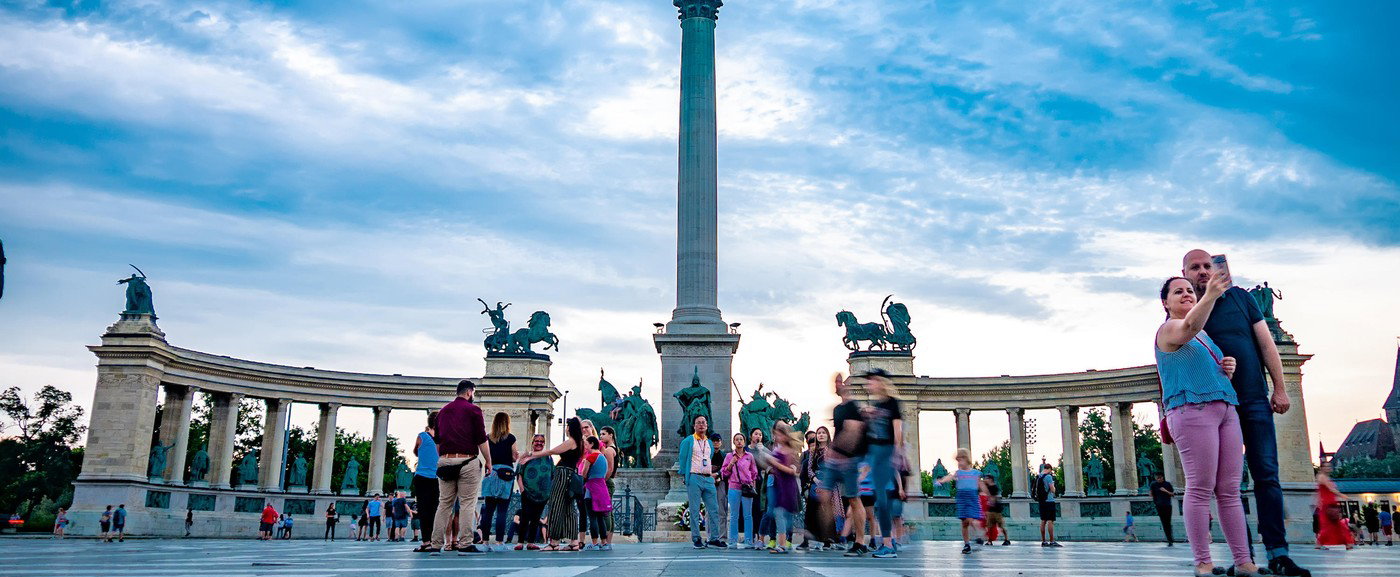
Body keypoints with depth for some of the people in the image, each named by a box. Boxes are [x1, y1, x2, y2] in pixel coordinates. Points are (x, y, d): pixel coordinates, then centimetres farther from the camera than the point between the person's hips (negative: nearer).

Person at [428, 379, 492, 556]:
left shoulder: (443, 411, 19)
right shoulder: (473, 410, -1)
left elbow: (437, 440, 21)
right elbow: (481, 439, -5)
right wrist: (488, 461, 1)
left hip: (445, 461, 6)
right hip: (467, 460, -6)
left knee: (444, 503, 8)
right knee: (467, 503, -4)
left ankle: (436, 545, 4)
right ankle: (465, 545, -8)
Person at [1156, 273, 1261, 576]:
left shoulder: (1205, 336, 25)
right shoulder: (1169, 329, -1)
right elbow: (1190, 325, -26)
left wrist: (1228, 369, 9)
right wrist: (1210, 296, -45)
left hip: (1225, 409, 8)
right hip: (1192, 410, -8)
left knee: (1230, 490, 4)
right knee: (1200, 489, -10)